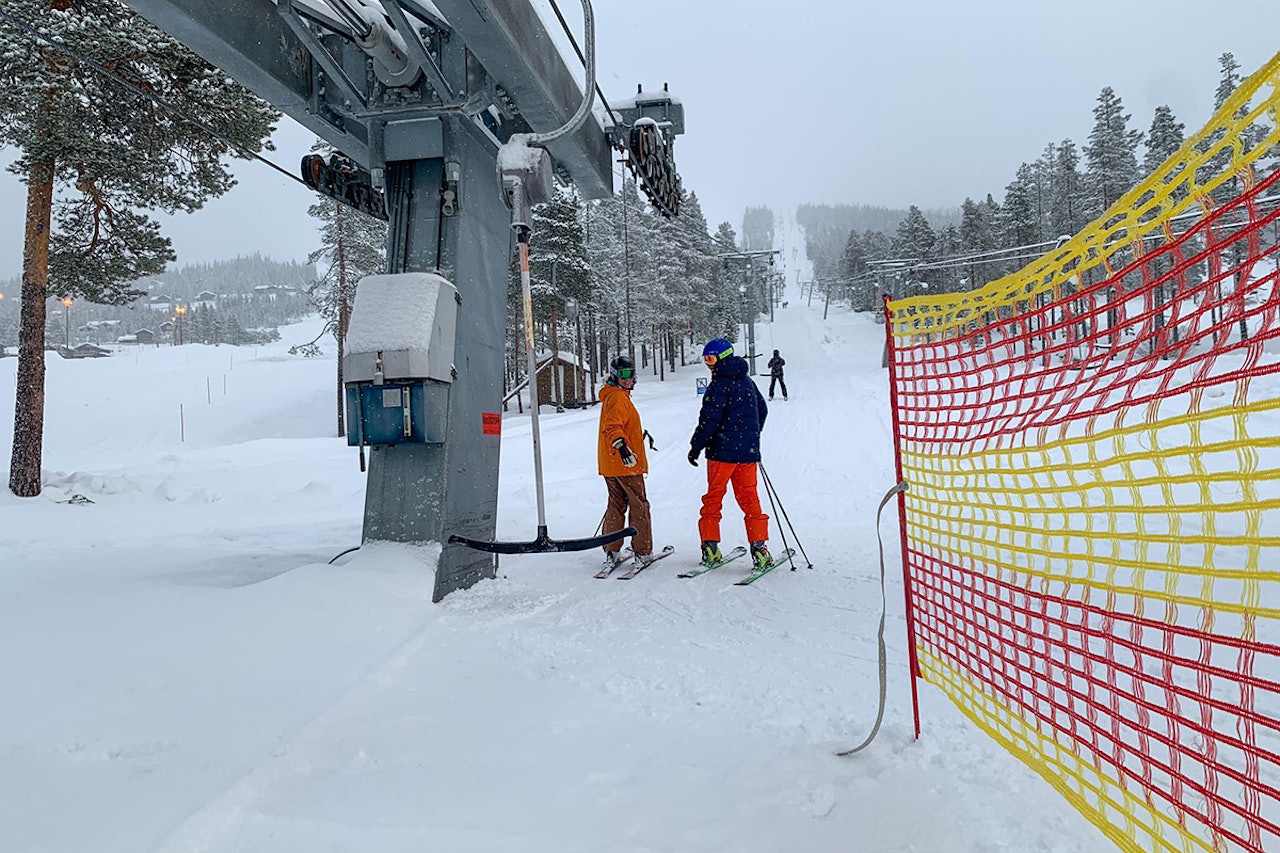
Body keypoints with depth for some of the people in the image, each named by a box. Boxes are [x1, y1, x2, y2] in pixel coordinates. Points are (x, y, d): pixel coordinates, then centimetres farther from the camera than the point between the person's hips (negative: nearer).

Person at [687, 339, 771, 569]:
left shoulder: (720, 384, -12)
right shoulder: (747, 382, 12)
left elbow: (709, 419, -15)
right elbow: (762, 410, 22)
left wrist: (696, 446, -6)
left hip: (723, 451, -6)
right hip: (748, 452, 6)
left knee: (713, 498, 6)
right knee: (749, 498, 9)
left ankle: (710, 548, 6)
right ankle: (759, 548, 2)